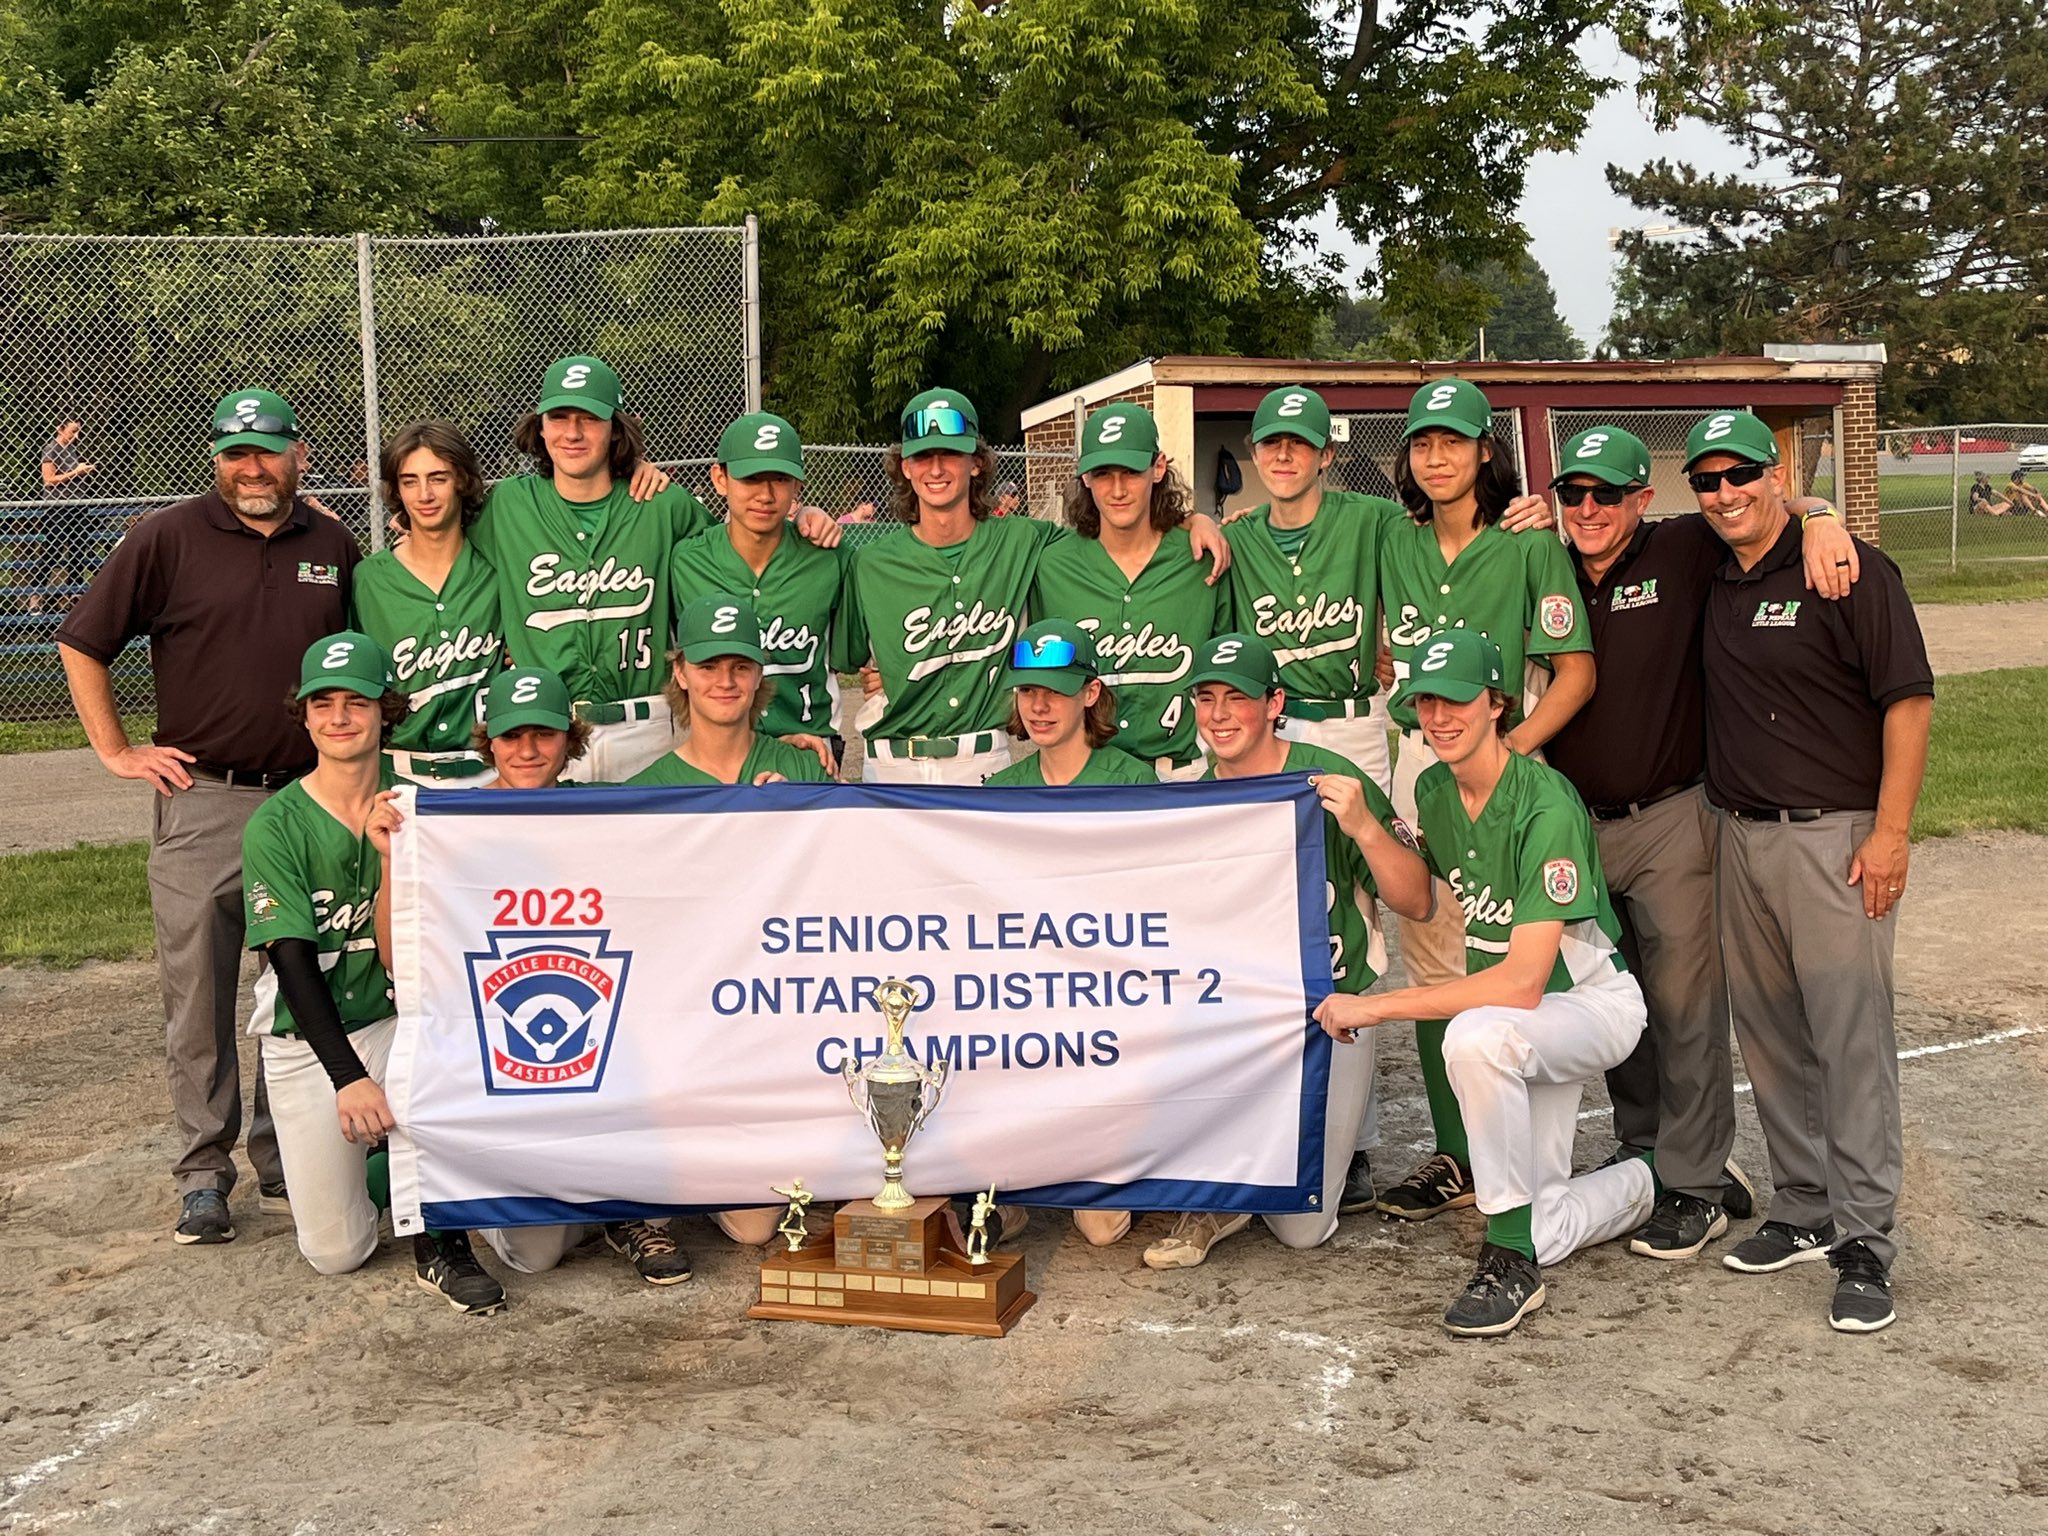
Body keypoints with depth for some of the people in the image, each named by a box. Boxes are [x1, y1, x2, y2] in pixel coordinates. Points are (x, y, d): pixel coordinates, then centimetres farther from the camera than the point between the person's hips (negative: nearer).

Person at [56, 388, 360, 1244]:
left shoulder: (333, 547, 8)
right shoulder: (170, 539, -1)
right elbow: (81, 642, 4)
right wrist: (117, 752, 0)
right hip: (201, 801, -2)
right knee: (198, 996, 1)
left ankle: (284, 1157, 21)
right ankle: (203, 1170, 10)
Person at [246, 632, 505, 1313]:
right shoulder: (277, 825, -10)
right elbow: (294, 964, -18)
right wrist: (349, 1078, -29)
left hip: (393, 1020, 1)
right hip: (306, 1037, 0)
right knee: (335, 1253, -3)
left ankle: (440, 1244, -14)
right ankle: (371, 1151, 31)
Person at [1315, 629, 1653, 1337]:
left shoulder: (1546, 805, -28)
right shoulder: (1433, 789, -4)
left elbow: (1522, 982, -34)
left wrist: (1373, 1007, -33)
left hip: (1593, 1003, -7)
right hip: (1517, 1020, 7)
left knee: (1476, 1034, -41)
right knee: (1540, 1237, 1)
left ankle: (1510, 1263, -25)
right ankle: (1657, 1180, 32)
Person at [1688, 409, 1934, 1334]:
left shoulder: (1850, 570, -8)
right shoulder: (1706, 582, 10)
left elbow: (1908, 701, -11)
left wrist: (1891, 831, -17)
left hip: (1834, 834, -7)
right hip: (1739, 836, 7)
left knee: (1851, 1035, -6)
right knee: (1767, 1033, 12)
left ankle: (1864, 1240, 1)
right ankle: (1804, 1211, 25)